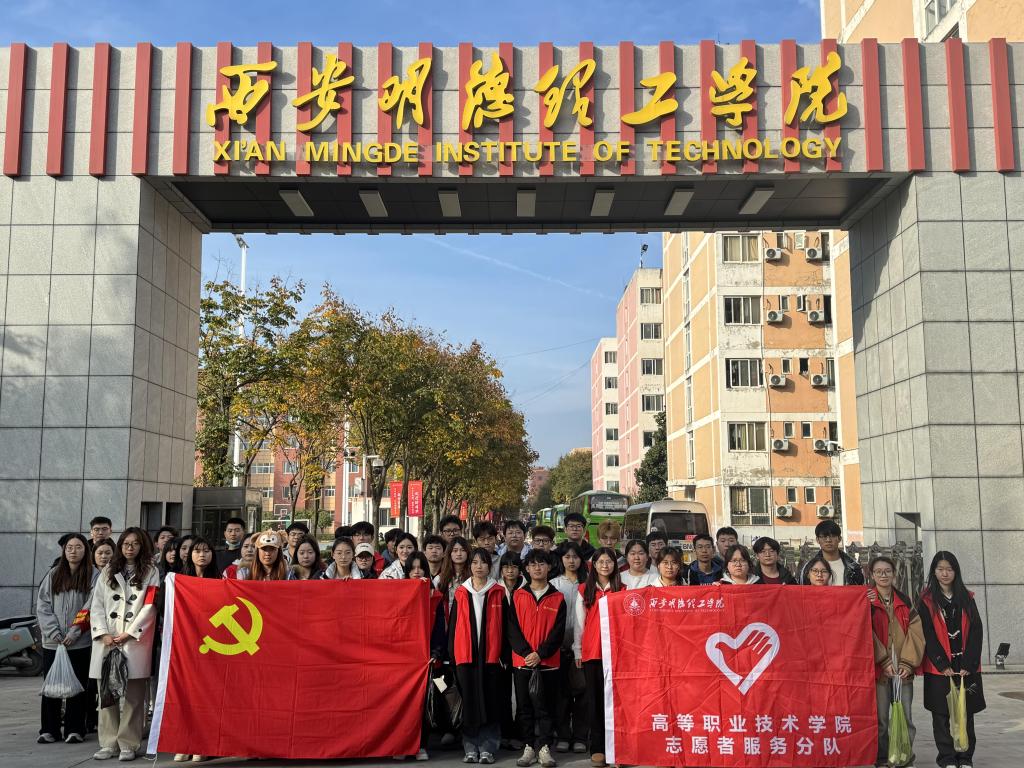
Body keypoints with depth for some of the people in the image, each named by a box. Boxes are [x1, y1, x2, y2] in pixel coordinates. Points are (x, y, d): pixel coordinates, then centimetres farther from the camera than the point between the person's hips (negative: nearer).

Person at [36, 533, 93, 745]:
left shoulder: (93, 576, 1)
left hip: (80, 642, -2)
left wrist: (75, 632, -13)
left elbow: (91, 608, -6)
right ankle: (49, 729, 14)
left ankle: (75, 729, 10)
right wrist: (54, 632, -7)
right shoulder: (53, 575, 9)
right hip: (52, 641, 3)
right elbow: (42, 606, 4)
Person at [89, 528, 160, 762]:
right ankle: (108, 743, 10)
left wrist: (129, 633, -9)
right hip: (107, 640, 3)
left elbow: (149, 607, -2)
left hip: (135, 641, -3)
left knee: (133, 695, -3)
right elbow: (97, 605, 10)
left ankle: (128, 745, 1)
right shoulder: (108, 572, 16)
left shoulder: (151, 573, 7)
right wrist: (103, 634, -4)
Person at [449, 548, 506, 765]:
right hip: (465, 655, 1)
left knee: (490, 703, 3)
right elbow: (453, 625, 7)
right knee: (469, 702, 5)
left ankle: (487, 748, 10)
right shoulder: (461, 593, 6)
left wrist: (504, 654, -1)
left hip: (490, 655, -1)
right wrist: (452, 655, 2)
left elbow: (504, 626, 4)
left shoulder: (498, 593, 4)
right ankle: (471, 748, 13)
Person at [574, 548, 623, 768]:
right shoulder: (585, 591, 8)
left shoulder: (622, 590, 7)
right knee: (595, 699, 3)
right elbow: (579, 622, 8)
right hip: (591, 652, 1)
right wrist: (577, 650, 4)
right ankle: (597, 748, 7)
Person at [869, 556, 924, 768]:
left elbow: (915, 633, 4)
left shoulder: (905, 602, 12)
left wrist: (908, 663, -7)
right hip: (878, 669, -2)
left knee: (905, 717, 2)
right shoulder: (867, 601, 2)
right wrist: (884, 662, -13)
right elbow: (868, 635, -6)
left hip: (903, 669, 3)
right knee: (880, 719, 1)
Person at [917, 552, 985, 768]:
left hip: (966, 668, 2)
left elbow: (975, 633, 1)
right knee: (941, 714, 2)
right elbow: (927, 636, -5)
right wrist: (943, 665, -13)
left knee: (966, 713, 5)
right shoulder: (927, 601, 1)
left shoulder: (967, 599, 8)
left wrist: (968, 665, -9)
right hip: (938, 668, -2)